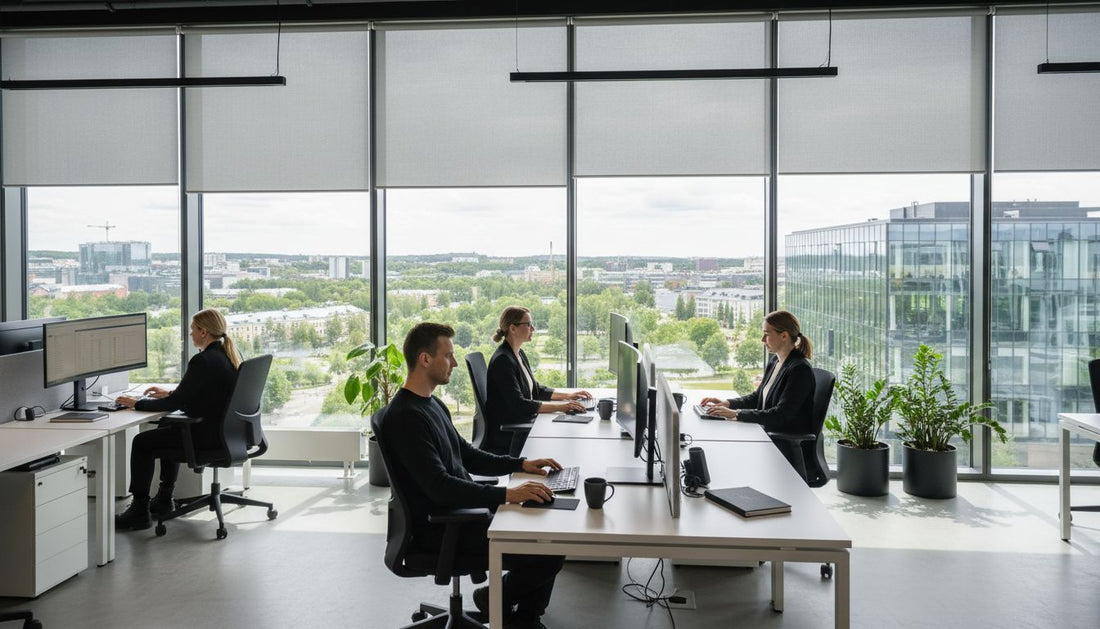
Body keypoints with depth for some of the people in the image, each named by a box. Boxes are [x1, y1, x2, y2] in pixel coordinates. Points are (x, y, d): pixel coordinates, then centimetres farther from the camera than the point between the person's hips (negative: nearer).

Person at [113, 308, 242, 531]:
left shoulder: (203, 361, -21)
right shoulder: (231, 355, 6)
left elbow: (174, 403, -18)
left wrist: (137, 403, -5)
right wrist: (170, 393, 19)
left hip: (206, 435, -9)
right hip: (224, 430, 10)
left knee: (142, 442, 7)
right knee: (167, 430, 32)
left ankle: (139, 511, 15)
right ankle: (164, 500, 38)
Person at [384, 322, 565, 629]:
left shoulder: (433, 404, 12)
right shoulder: (405, 416, -20)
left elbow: (467, 455, 20)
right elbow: (439, 487, -28)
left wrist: (520, 463, 8)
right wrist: (506, 494, -34)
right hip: (440, 527, -10)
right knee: (548, 551, -17)